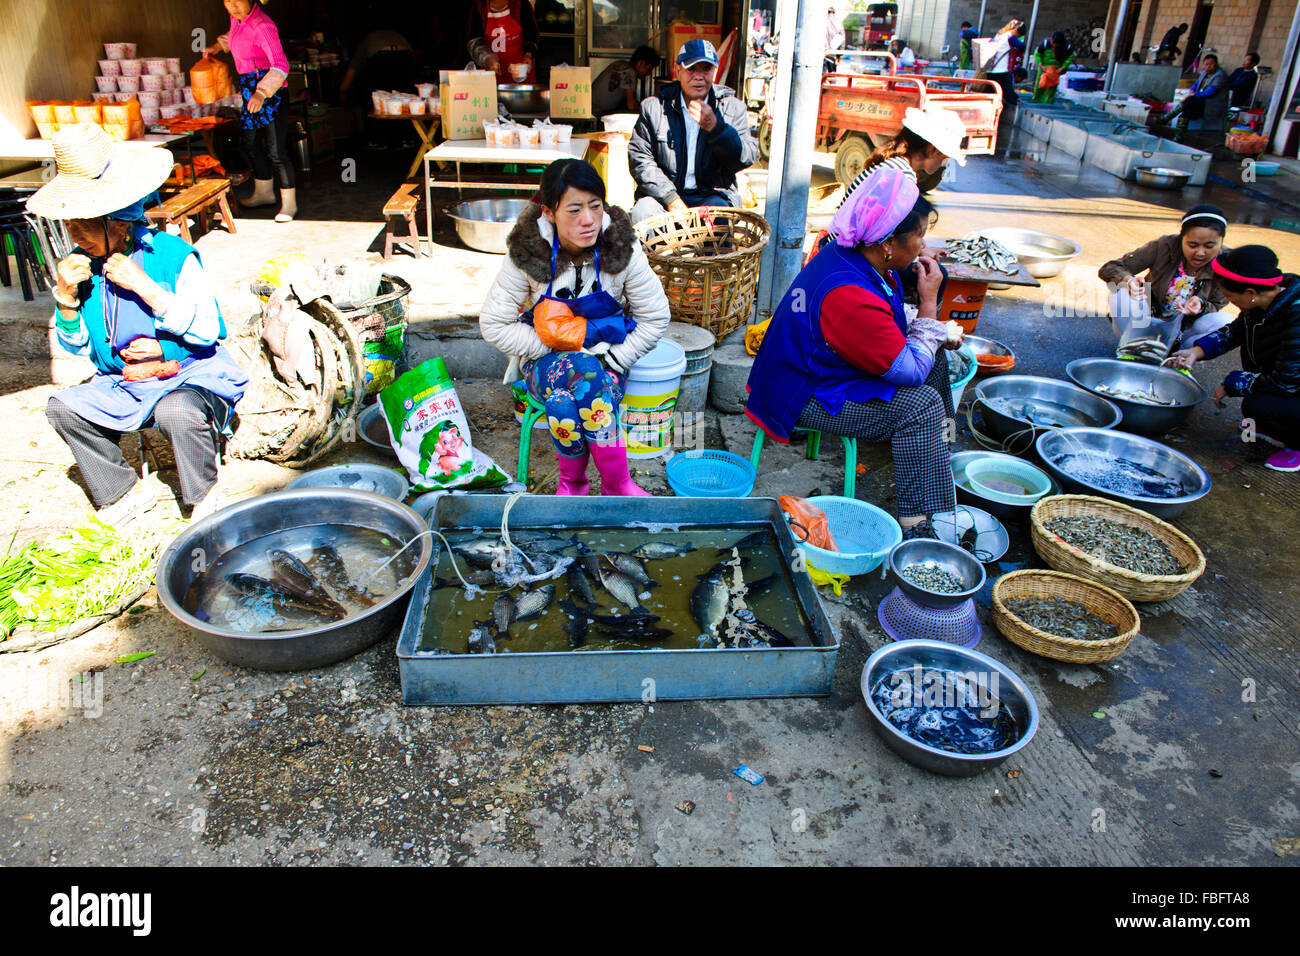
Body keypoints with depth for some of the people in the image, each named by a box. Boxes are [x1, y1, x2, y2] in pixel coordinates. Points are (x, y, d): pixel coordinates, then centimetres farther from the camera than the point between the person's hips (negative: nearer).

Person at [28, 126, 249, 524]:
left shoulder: (173, 255, -12)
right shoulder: (80, 266, 2)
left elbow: (208, 330, -20)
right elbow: (77, 346, 9)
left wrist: (144, 287, -24)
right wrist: (66, 297, -10)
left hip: (192, 375, -6)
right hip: (122, 385, 6)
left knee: (178, 412, -36)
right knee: (62, 408, -14)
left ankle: (203, 498, -10)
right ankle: (122, 493, 3)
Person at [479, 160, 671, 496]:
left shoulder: (623, 248, -12)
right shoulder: (527, 253, -15)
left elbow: (655, 318, -3)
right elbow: (494, 325, -10)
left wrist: (612, 359, -14)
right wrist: (556, 350, -17)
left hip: (605, 355, 0)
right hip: (545, 355, 0)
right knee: (583, 370, -37)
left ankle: (572, 480, -13)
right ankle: (617, 484, -20)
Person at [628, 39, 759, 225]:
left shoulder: (732, 107, 8)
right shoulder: (654, 106, 6)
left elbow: (748, 158, -2)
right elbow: (639, 158, -1)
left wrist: (714, 127, -18)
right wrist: (670, 198, -15)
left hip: (713, 194, 0)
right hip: (662, 193, 0)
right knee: (643, 212, -30)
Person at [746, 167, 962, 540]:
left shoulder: (847, 255, -4)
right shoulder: (851, 298, -34)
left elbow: (888, 331, 15)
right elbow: (912, 370, -27)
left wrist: (936, 334, 1)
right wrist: (929, 303, -18)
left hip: (818, 367, 11)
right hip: (808, 400, -11)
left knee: (936, 359, 14)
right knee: (921, 405, -22)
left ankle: (938, 455, 28)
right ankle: (915, 525, -15)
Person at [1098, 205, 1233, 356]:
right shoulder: (1165, 246, -20)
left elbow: (1215, 306, -4)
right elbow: (1108, 269, -21)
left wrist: (1200, 305, -30)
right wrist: (1128, 280, -45)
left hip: (1180, 331, 1)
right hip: (1146, 322, -1)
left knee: (1225, 321, -28)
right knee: (1122, 291, -29)